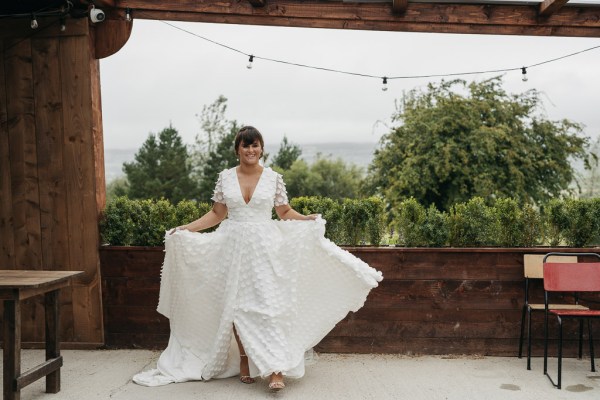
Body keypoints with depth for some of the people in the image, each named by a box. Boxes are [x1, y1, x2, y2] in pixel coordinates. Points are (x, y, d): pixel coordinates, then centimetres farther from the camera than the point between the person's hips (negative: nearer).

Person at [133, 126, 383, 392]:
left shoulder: (274, 178, 1)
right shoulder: (225, 177, 4)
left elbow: (285, 212, 7)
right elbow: (217, 214, 9)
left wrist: (308, 219, -10)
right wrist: (185, 228, 1)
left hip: (265, 248, -2)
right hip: (234, 247, 2)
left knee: (268, 304, -8)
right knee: (236, 304, 5)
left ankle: (275, 370, -7)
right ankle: (244, 361, 20)